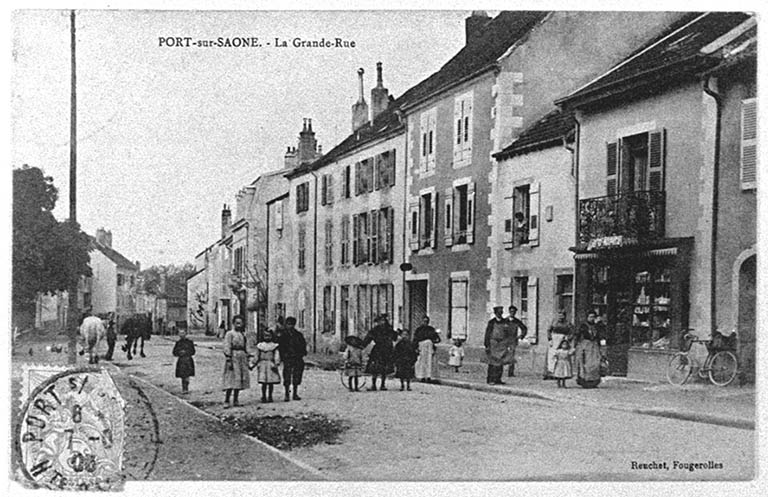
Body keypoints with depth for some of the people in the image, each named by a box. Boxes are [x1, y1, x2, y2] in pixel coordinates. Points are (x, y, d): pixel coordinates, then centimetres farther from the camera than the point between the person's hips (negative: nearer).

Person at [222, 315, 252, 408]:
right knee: (231, 379, -11)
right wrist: (228, 360, -17)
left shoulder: (243, 334, 15)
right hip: (233, 358, -7)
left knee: (241, 379, 7)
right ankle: (227, 401, -10)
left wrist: (248, 355, 15)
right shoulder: (230, 334, -7)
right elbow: (227, 348, -12)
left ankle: (235, 400, 15)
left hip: (242, 358, 7)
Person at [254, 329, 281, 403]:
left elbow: (277, 356, -1)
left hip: (271, 365, 0)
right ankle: (263, 397, 7)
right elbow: (257, 356, 13)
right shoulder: (260, 345, 7)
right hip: (262, 365, 1)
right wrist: (257, 364, 9)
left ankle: (270, 397, 13)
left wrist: (276, 364, -11)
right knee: (263, 383, -1)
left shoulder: (274, 346, 2)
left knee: (271, 383, 3)